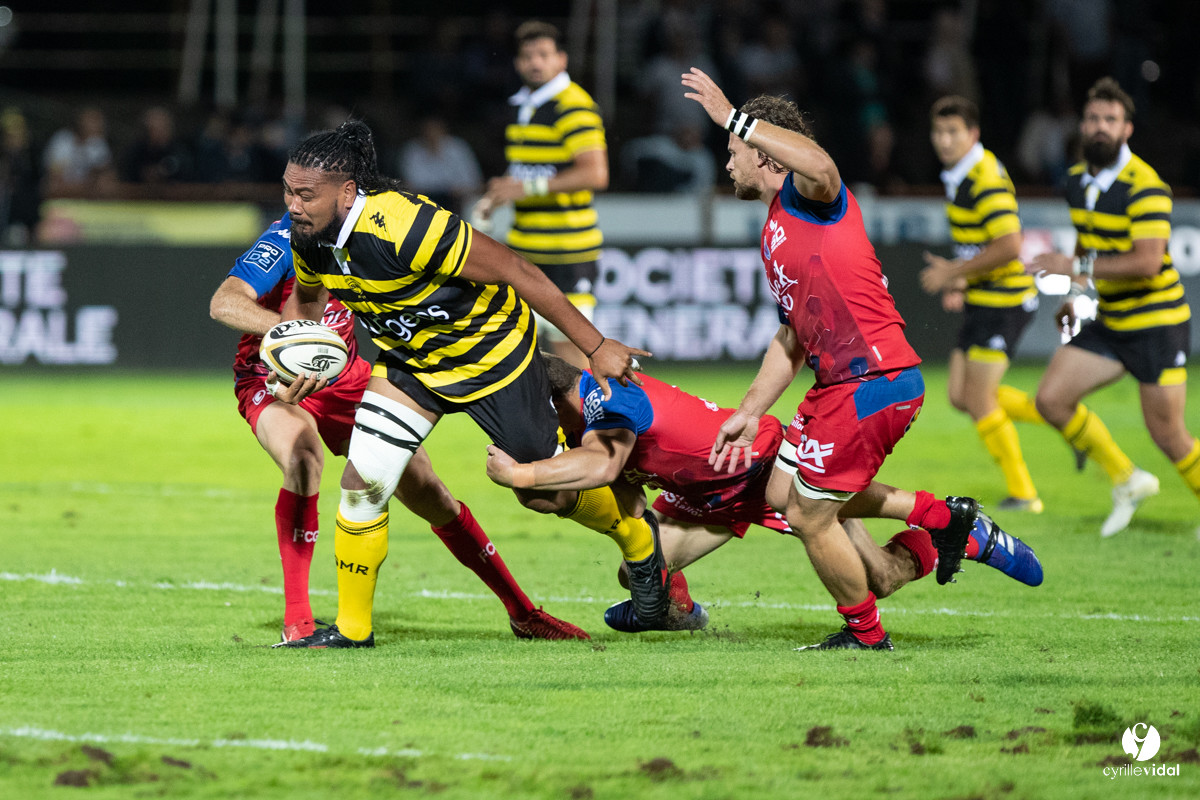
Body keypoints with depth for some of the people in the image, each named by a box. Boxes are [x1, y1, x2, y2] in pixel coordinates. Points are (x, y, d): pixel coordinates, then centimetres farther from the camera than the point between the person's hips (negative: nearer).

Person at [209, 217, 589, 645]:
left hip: (344, 379, 6)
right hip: (273, 381, -6)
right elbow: (223, 303, -36)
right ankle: (296, 620, -31)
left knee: (426, 490, -2)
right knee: (303, 459, -38)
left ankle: (522, 612, 12)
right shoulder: (287, 239, -24)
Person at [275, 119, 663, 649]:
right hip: (409, 361, 6)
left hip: (492, 351, -6)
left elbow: (516, 272, -30)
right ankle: (351, 626, 8)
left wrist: (595, 347, -24)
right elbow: (305, 297, 11)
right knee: (362, 481, -9)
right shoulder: (309, 237, -15)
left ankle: (638, 541, 38)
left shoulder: (402, 226, -38)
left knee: (546, 495, 7)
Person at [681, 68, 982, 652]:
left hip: (875, 381, -10)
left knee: (811, 517, -1)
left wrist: (732, 117, -31)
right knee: (784, 494, 18)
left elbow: (819, 165, -37)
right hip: (839, 384, 10)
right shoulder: (774, 234, 21)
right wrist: (750, 412, 23)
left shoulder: (809, 197, -9)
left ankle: (865, 632, 19)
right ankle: (940, 516, 20)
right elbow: (793, 337, 26)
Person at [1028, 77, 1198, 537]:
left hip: (1157, 322, -7)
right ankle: (1127, 481, 13)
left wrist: (1077, 267, -30)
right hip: (1108, 322, 8)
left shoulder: (1145, 187, -19)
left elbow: (1147, 262, -29)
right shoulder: (1077, 181, 6)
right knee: (1051, 399, -4)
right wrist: (1075, 296, 11)